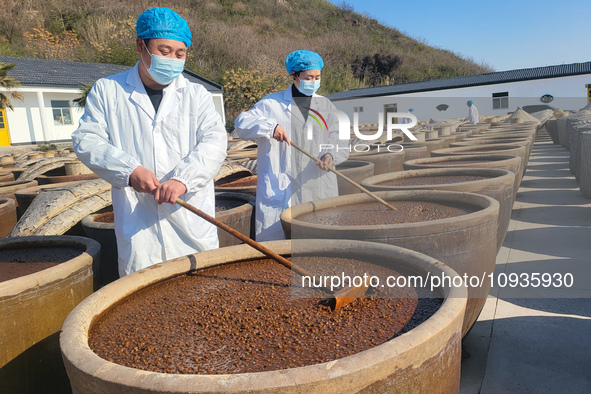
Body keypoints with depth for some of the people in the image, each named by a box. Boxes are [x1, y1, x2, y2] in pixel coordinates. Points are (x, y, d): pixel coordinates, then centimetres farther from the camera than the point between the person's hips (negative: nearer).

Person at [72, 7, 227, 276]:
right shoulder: (107, 90, 8)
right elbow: (86, 140, 3)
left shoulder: (196, 95, 7)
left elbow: (214, 140, -7)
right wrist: (129, 169, -14)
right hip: (137, 222, 0)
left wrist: (184, 178, -24)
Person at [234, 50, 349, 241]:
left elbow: (341, 141, 11)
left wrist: (332, 155, -12)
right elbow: (241, 124, -1)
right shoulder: (271, 104, 6)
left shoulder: (325, 106, 16)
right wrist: (269, 126, -18)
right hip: (279, 192, -3)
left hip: (319, 193, 3)